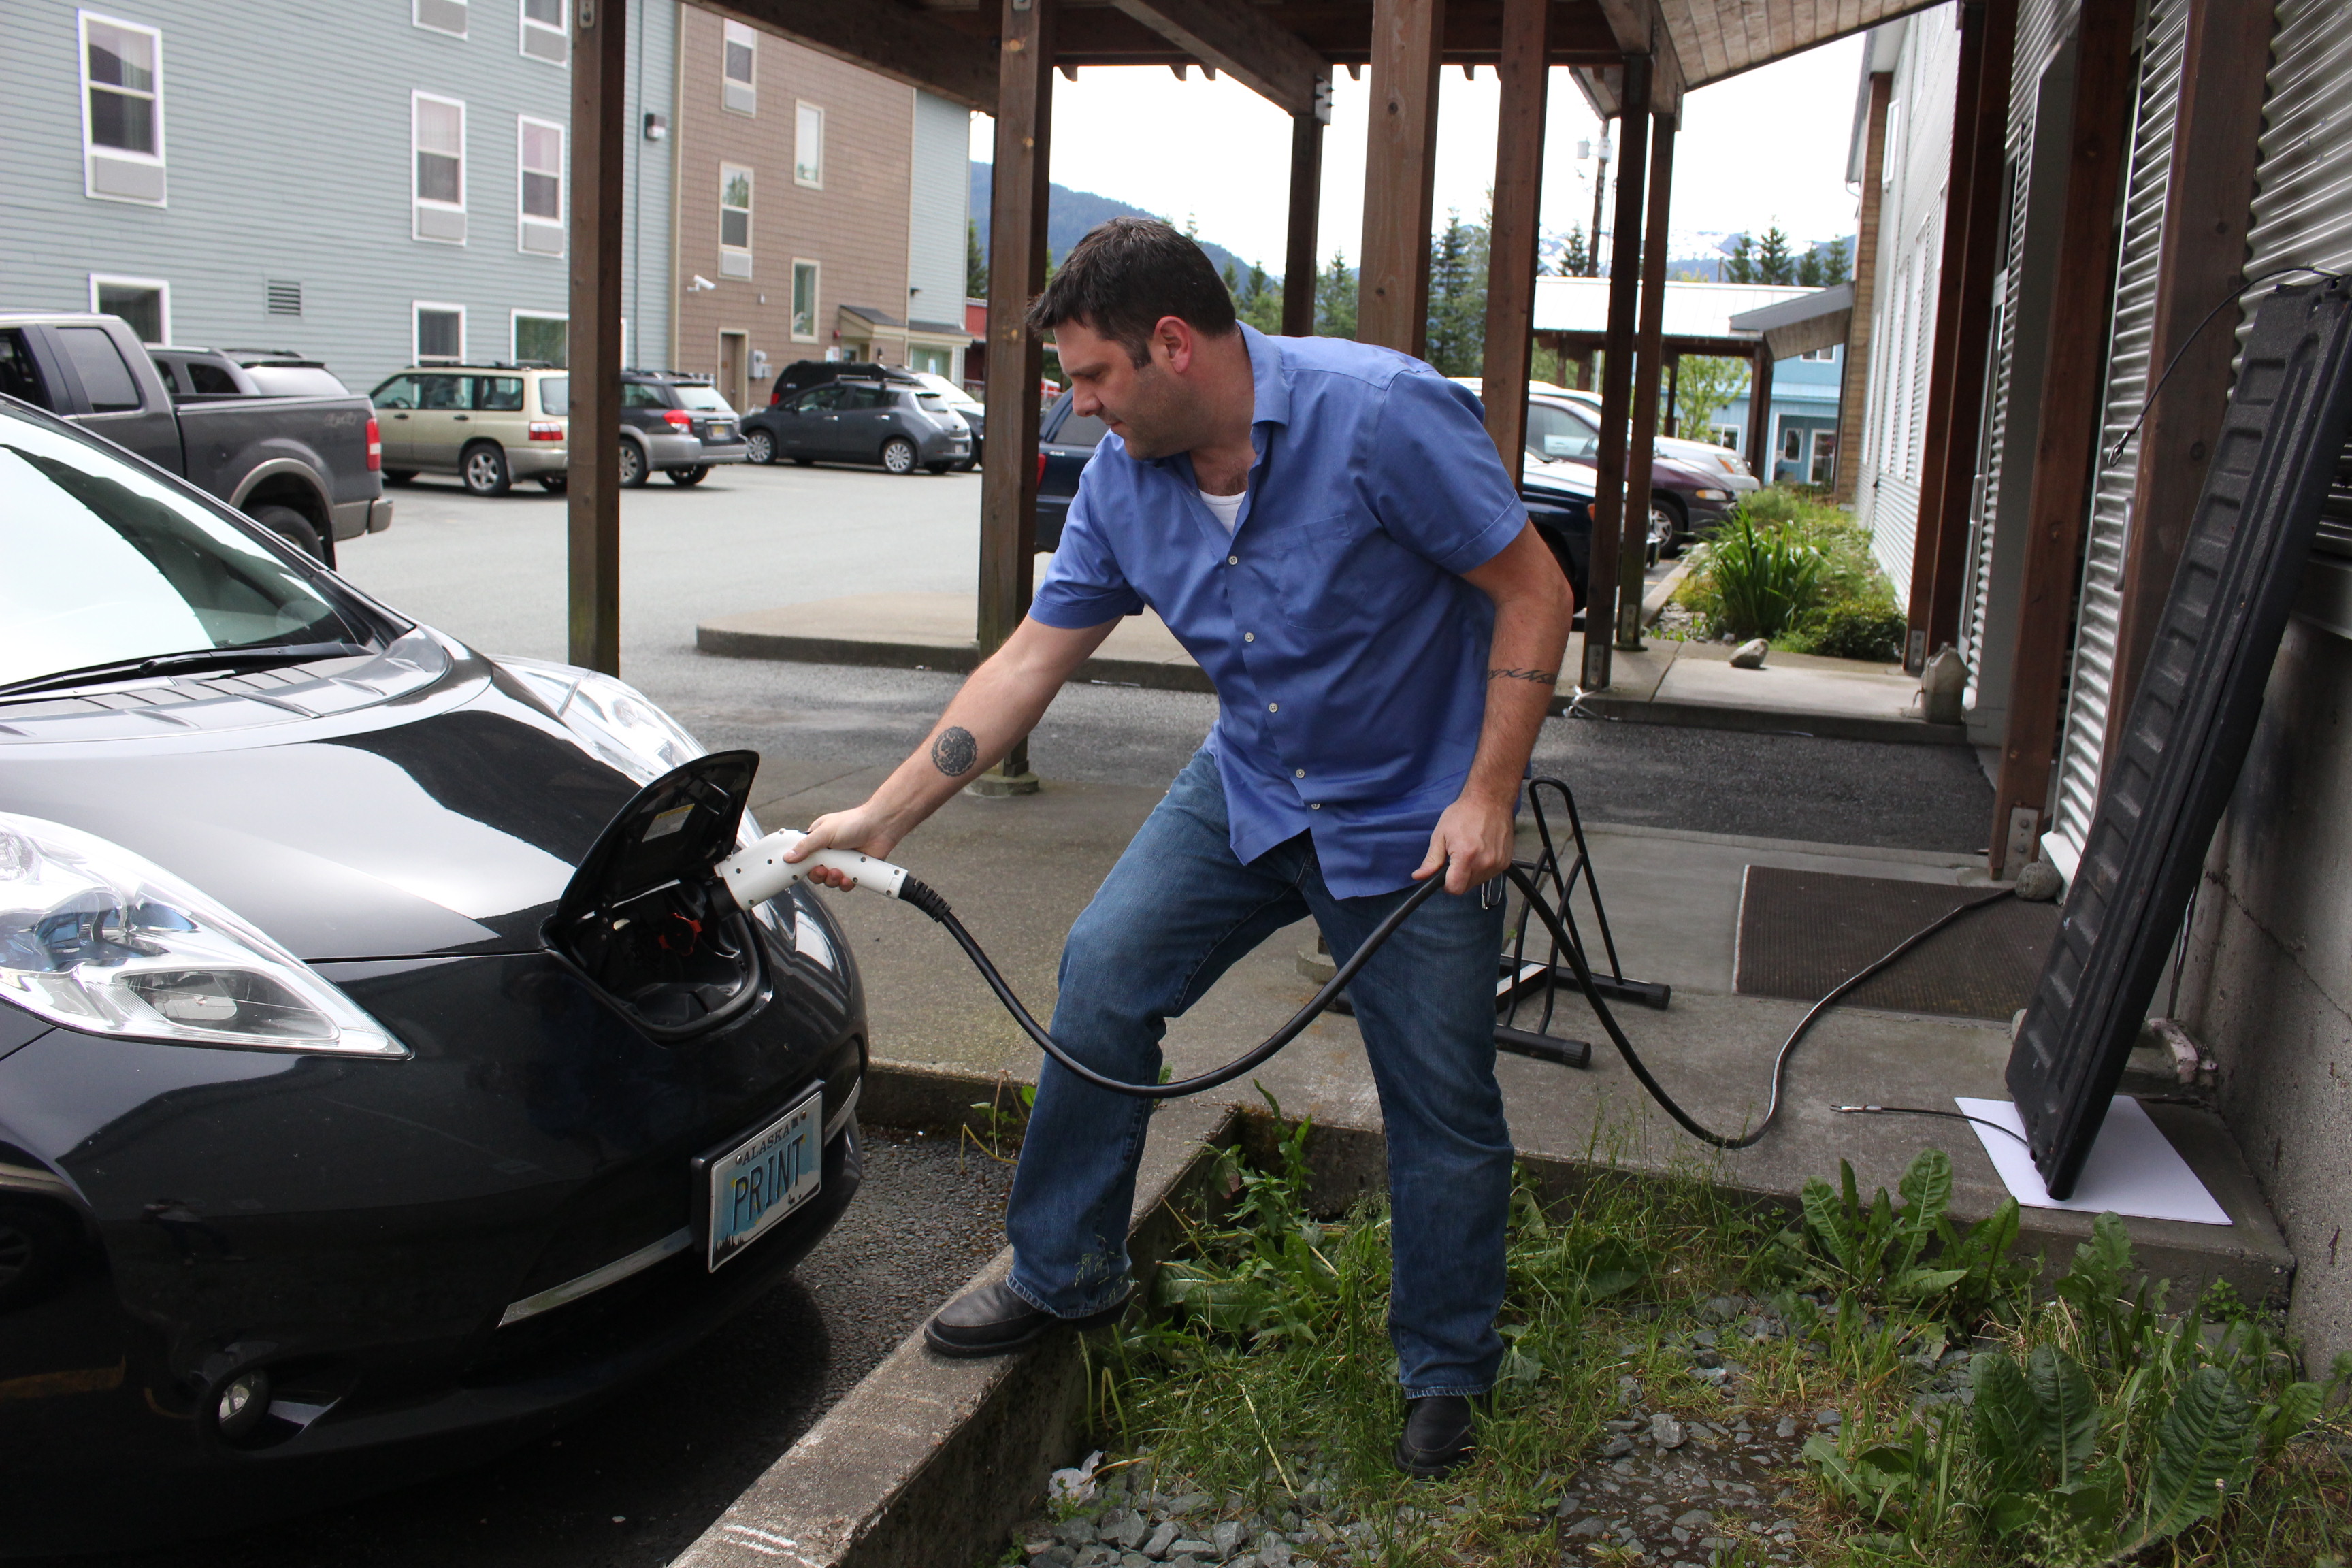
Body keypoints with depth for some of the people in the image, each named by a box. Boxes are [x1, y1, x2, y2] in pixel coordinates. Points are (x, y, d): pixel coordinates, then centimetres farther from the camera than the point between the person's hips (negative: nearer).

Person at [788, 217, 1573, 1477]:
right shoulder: (1124, 479, -7)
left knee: (1442, 1107, 1)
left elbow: (1534, 592, -19)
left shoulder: (1384, 413, -25)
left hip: (1416, 816, -5)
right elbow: (1031, 660, 0)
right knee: (1104, 970, -5)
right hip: (1248, 787, 5)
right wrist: (882, 816, -1)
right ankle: (1065, 1276, 14)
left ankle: (1446, 1375, 23)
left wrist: (1487, 794, -23)